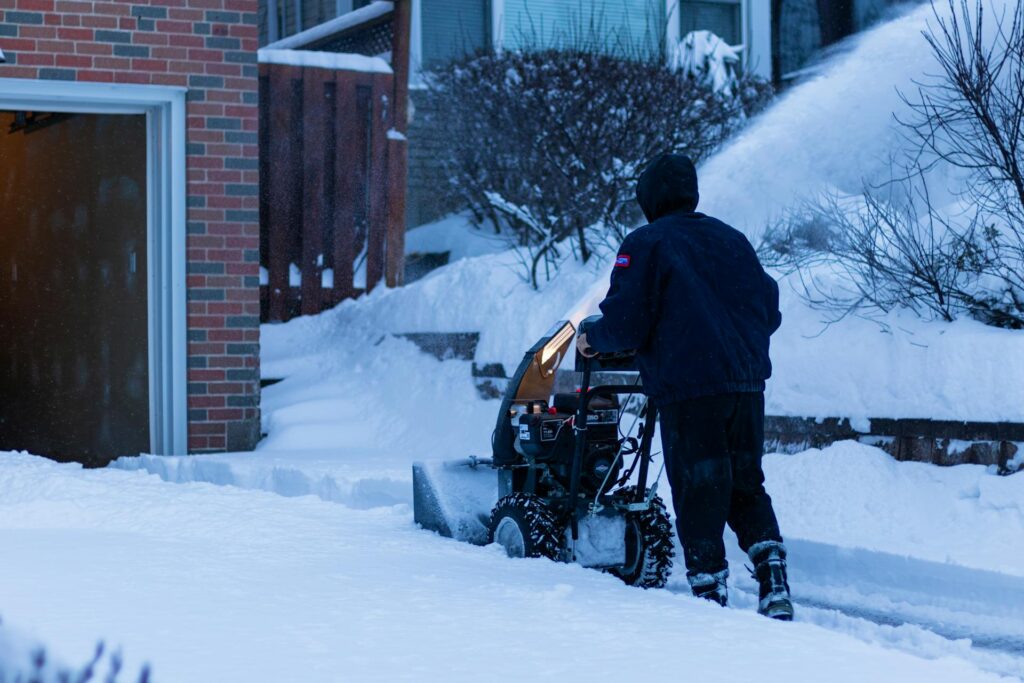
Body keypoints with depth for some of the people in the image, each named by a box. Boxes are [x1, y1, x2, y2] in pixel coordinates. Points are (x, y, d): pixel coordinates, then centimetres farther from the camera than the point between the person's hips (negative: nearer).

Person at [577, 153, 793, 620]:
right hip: (747, 383, 5)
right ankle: (773, 578, 3)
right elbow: (769, 309, 19)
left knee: (698, 493, 1)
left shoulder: (645, 244, -1)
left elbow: (626, 321, -9)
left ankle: (710, 593, 1)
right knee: (746, 487, 16)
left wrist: (593, 340, 11)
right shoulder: (732, 239, 16)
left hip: (687, 386, -5)